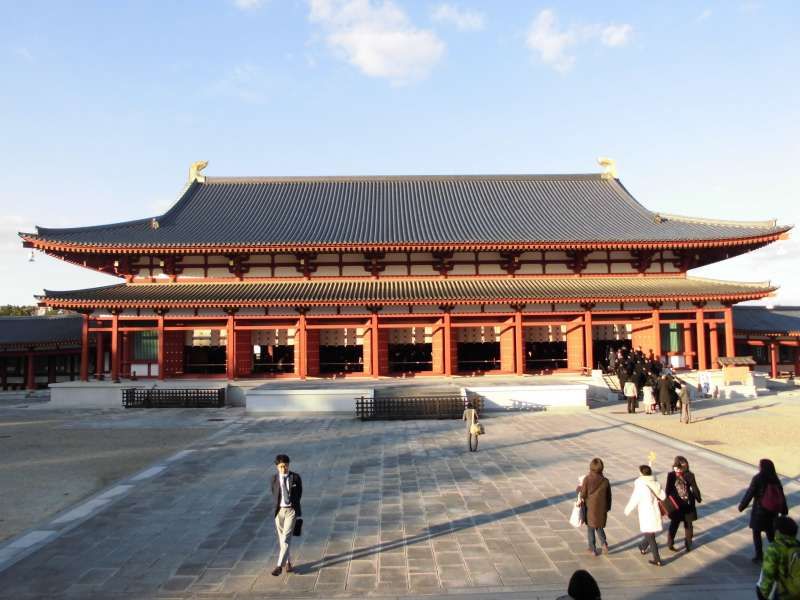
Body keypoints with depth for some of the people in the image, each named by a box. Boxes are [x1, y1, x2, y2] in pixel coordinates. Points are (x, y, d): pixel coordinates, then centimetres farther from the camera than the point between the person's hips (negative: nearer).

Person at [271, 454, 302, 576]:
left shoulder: (296, 477, -6)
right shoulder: (274, 478, 0)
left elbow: (299, 494, 4)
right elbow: (274, 494, 12)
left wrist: (293, 505, 3)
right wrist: (277, 506, 5)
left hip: (291, 511, -3)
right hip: (279, 511, 3)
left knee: (286, 538, -9)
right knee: (281, 538, 11)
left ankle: (279, 565, -7)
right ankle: (288, 562, 26)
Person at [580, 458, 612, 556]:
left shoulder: (587, 479, -17)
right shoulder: (605, 481, -9)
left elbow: (583, 494, -13)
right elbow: (608, 496, 1)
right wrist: (607, 508, 16)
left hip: (590, 508, -2)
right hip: (601, 509, 2)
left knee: (590, 529, 14)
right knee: (599, 527, 23)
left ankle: (593, 550, 18)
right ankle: (604, 543, 3)